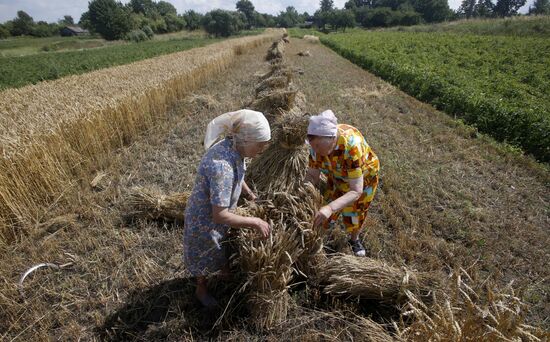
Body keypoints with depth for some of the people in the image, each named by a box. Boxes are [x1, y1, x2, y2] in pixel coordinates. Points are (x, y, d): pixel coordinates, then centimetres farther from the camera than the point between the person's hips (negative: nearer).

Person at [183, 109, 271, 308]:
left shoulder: (233, 147, -15)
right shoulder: (221, 166, -42)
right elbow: (220, 216, -38)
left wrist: (251, 196, 8)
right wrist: (255, 222, -30)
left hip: (220, 211, 7)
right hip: (205, 219, -7)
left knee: (224, 247, 32)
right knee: (205, 256, 21)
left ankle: (226, 273, 62)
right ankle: (201, 289, 51)